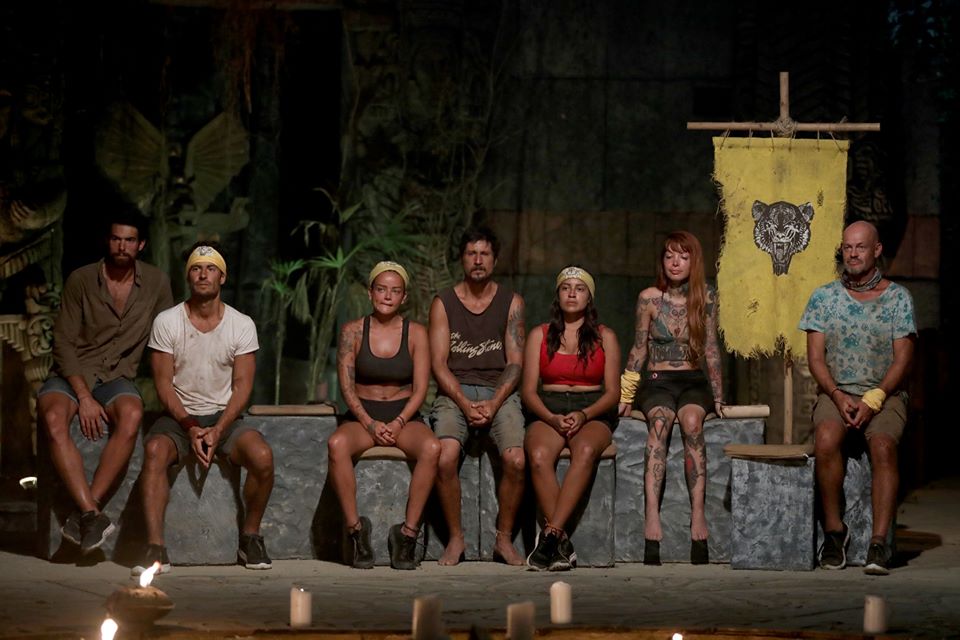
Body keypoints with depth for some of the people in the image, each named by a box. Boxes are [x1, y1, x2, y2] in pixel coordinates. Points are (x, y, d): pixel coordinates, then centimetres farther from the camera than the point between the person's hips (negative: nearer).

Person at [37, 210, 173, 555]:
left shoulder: (156, 283, 5)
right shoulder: (81, 281, -2)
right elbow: (64, 344, -5)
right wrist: (84, 397, -16)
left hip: (117, 378, 1)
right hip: (72, 374, -1)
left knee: (131, 416, -36)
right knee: (54, 417, -36)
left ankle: (83, 514, -34)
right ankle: (92, 514, -40)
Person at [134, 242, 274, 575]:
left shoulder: (242, 325, 2)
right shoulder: (166, 322, -1)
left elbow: (242, 385, -2)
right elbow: (164, 385, -4)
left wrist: (217, 432, -16)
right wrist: (191, 428, -17)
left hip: (225, 416, 1)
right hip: (179, 416, -1)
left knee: (263, 456, -29)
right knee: (154, 450, -34)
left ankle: (250, 537, -7)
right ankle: (155, 548, -36)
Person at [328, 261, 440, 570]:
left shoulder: (416, 333, 3)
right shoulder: (353, 331, 2)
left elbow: (420, 389, -1)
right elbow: (346, 386, -2)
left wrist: (398, 423, -15)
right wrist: (370, 423, -14)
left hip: (404, 416, 0)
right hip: (362, 416, 0)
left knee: (432, 447, -34)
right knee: (337, 443, -35)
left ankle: (408, 532, -29)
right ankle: (354, 528, -28)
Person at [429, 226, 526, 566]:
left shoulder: (511, 302, 9)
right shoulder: (443, 303, 7)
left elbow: (515, 362, 3)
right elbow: (439, 363, 1)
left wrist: (493, 404, -13)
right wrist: (465, 404, -14)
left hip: (499, 393, 0)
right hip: (454, 393, 0)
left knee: (516, 460, -27)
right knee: (445, 458, -29)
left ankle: (504, 539, -9)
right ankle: (455, 538, -13)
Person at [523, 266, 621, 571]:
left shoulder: (605, 337, 13)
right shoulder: (540, 335, 14)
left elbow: (612, 392, 6)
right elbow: (528, 391, 7)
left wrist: (584, 415, -14)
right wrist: (552, 419, -12)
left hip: (593, 412, -1)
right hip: (548, 411, 1)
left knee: (585, 451, -38)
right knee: (539, 455, -35)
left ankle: (551, 534, -44)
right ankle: (562, 545, -38)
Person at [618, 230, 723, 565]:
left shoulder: (706, 297, 4)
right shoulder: (649, 298, 3)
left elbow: (711, 348, 6)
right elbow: (639, 349, 8)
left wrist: (717, 396, 2)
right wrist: (624, 395, 5)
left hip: (693, 382, 1)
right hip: (656, 381, -1)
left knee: (692, 422, -34)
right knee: (659, 422, -34)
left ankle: (698, 515, -43)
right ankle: (651, 516, -49)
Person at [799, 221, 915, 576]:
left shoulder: (897, 297, 5)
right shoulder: (823, 296, 9)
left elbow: (902, 358, -1)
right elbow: (815, 357, 4)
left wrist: (873, 400, -16)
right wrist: (839, 397, -14)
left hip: (884, 394, -1)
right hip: (836, 392, 1)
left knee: (883, 446, -32)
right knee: (826, 440, -32)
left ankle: (879, 543, -34)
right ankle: (834, 530, -18)